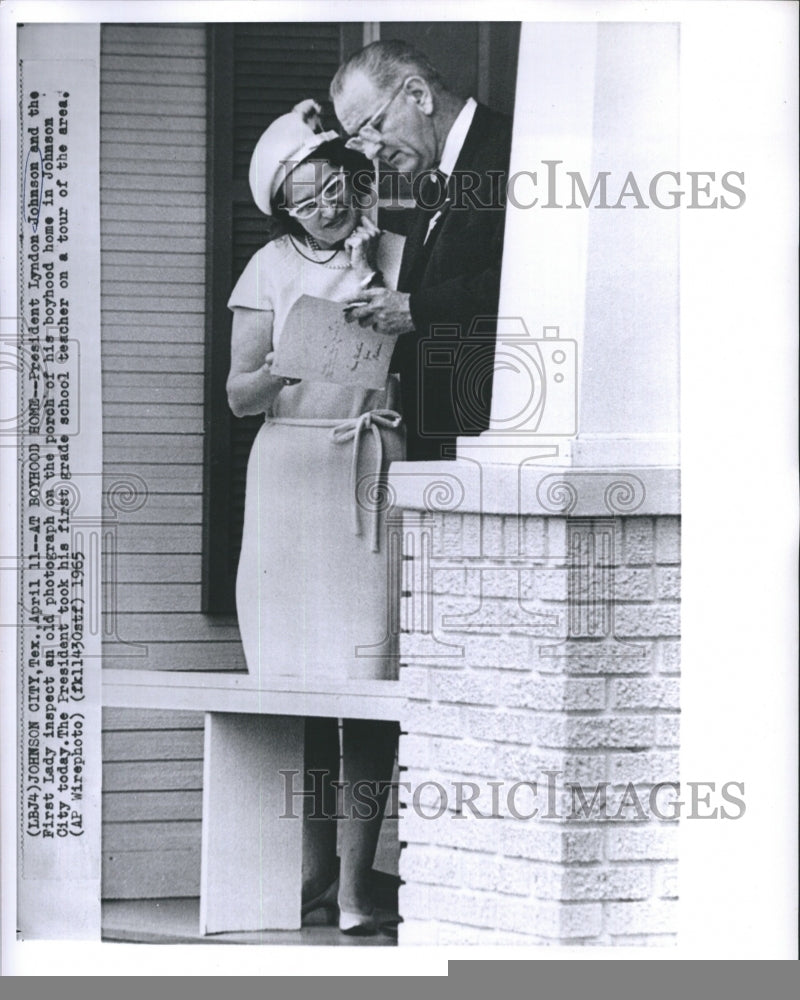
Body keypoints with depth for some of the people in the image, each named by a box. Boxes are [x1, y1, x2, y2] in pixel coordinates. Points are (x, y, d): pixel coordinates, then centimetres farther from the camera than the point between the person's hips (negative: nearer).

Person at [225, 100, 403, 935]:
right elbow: (237, 394, 6)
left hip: (376, 468, 0)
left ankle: (355, 880, -7)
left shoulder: (396, 257, 11)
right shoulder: (270, 268, 10)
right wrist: (287, 369, -14)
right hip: (291, 471, 0)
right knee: (297, 676, -2)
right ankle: (312, 868, 7)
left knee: (369, 676, -8)